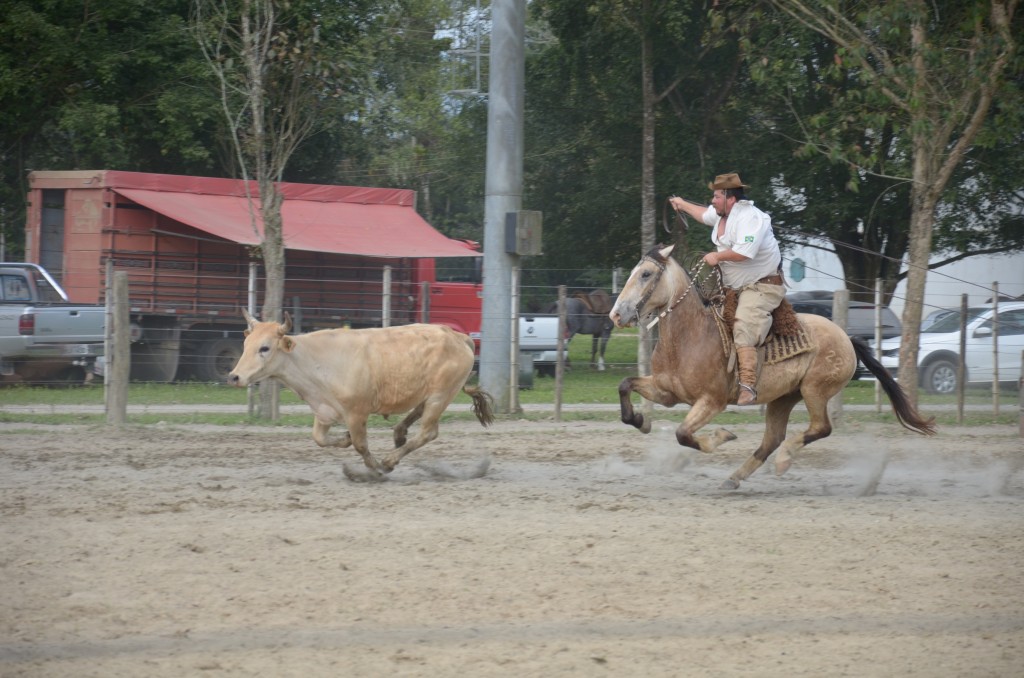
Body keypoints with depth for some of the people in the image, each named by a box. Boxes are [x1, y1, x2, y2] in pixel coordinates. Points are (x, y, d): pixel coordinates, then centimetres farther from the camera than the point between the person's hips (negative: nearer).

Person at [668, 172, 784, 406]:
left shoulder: (749, 217, -20)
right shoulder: (722, 214, 10)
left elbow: (745, 252, -34)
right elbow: (704, 214, 36)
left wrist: (717, 256, -18)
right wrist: (683, 205, 52)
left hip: (762, 288, -11)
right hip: (736, 288, 11)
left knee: (743, 329, -29)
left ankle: (748, 385, -39)